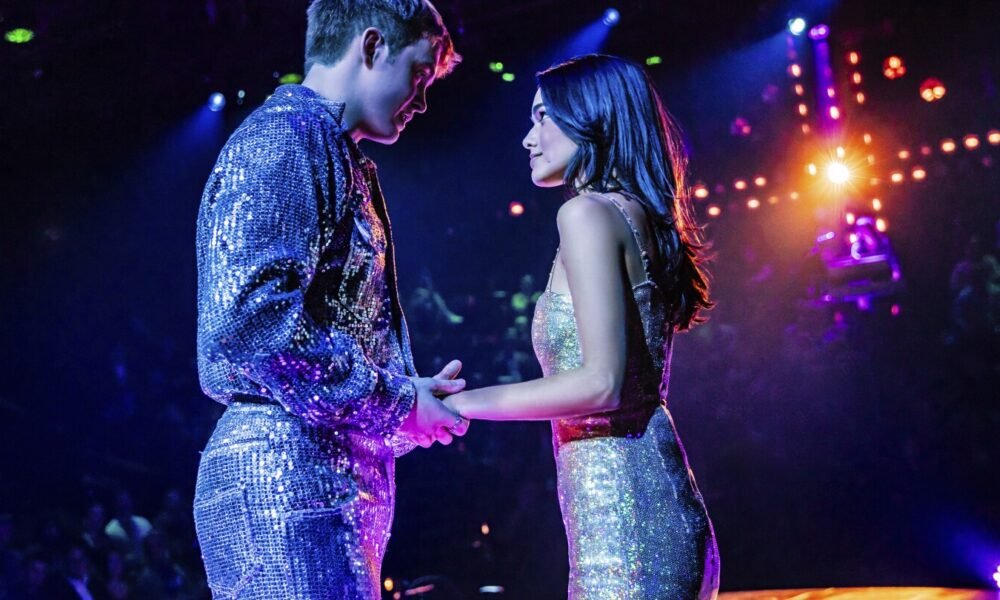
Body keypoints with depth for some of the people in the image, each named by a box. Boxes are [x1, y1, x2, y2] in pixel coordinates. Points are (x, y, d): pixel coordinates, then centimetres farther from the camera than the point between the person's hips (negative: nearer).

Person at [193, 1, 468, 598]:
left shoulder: (339, 159, 23)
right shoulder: (279, 140, -9)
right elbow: (252, 317, -22)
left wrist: (407, 390, 9)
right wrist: (394, 404, -14)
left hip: (337, 475, 10)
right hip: (285, 473, -10)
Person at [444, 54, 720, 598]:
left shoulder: (588, 212, -9)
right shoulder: (640, 215, 16)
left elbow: (601, 383, -18)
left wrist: (466, 402, -10)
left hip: (619, 515, -9)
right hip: (661, 507, 9)